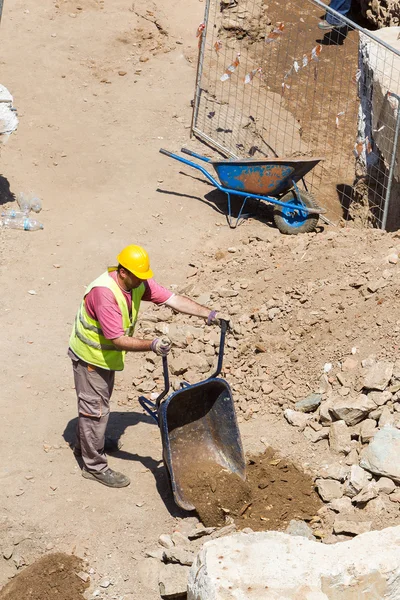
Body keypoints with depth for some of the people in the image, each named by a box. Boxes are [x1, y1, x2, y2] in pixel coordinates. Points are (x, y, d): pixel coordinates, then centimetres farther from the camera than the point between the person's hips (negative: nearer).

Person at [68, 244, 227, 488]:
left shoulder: (139, 283, -12)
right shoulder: (104, 293, -36)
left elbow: (174, 299, -12)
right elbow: (118, 339, -38)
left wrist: (209, 314, -20)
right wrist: (152, 345, -47)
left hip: (107, 354, 9)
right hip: (90, 356, -9)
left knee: (100, 401, 26)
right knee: (95, 409, 1)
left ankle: (85, 443, 49)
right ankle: (94, 466, 15)